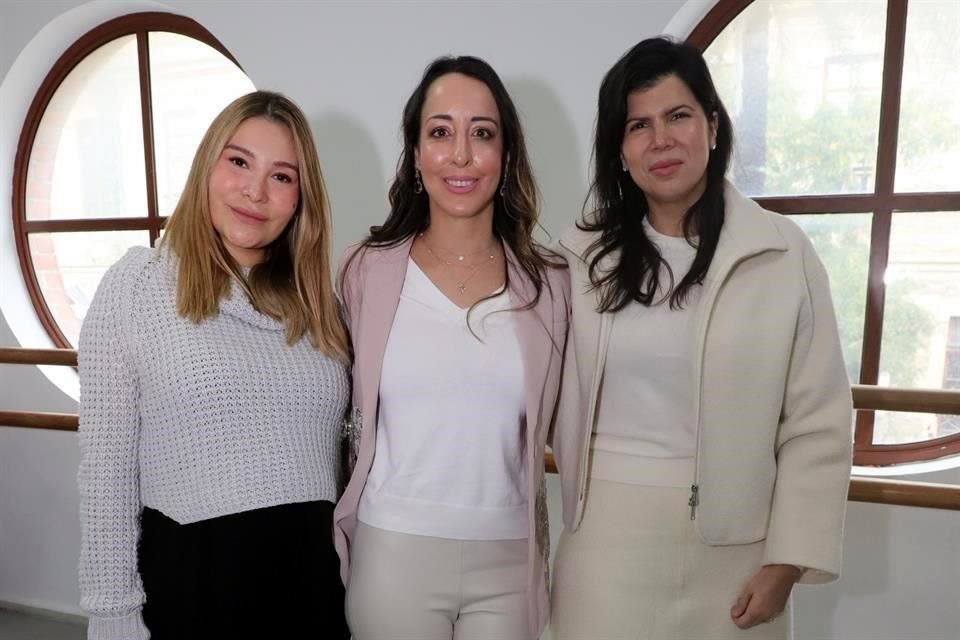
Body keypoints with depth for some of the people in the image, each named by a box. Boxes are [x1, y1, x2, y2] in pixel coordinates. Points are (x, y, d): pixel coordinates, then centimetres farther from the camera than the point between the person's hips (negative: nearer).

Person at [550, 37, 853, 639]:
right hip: (607, 532, 1)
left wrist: (788, 561, -6)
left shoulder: (785, 253, -5)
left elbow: (818, 423, -4)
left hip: (733, 542, 0)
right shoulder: (585, 253, 0)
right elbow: (561, 401, 4)